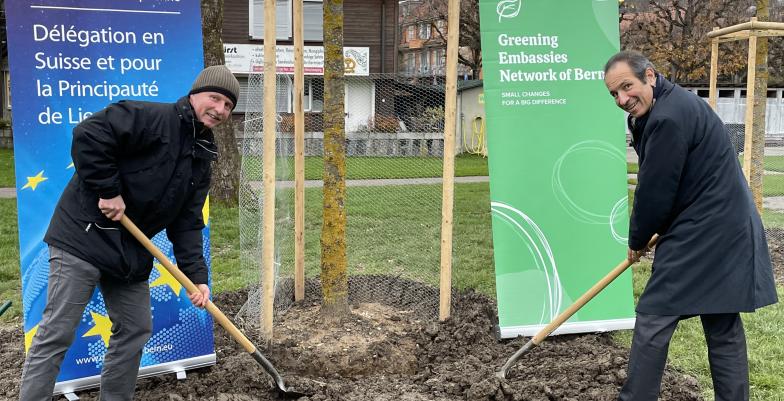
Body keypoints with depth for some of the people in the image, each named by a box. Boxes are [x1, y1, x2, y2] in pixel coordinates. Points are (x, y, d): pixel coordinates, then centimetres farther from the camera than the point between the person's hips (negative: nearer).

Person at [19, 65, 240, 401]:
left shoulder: (202, 160, 11)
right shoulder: (153, 118, -14)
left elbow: (187, 223, 9)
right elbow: (89, 135, -24)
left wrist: (196, 275, -1)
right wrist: (108, 192, -21)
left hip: (130, 252, 9)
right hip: (85, 235, -8)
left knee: (136, 330, 13)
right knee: (57, 333, -4)